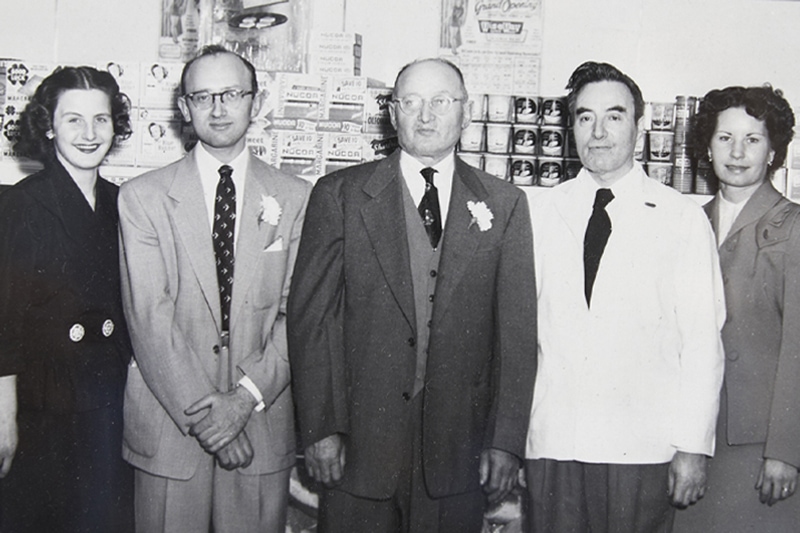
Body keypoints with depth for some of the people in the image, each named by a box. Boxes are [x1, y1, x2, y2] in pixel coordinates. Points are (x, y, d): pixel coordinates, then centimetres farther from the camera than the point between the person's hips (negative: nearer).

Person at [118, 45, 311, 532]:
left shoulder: (297, 198, 4)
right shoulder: (141, 197, 1)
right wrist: (201, 409, -13)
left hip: (264, 423, 1)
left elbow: (298, 312, -1)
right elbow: (149, 318, -7)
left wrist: (248, 396, -12)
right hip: (167, 425, 0)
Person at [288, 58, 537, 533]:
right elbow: (311, 316, -1)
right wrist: (320, 428, -6)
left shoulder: (503, 204, 5)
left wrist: (507, 441, -2)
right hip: (358, 442, -1)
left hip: (458, 446, 1)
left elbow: (517, 330, 2)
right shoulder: (340, 194, 1)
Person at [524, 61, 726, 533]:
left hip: (641, 448, -2)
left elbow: (703, 342, -1)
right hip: (551, 443, 2)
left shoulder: (683, 219, 1)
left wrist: (693, 446, -6)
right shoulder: (542, 214, 9)